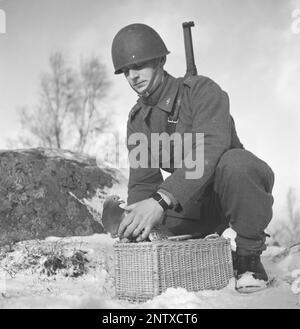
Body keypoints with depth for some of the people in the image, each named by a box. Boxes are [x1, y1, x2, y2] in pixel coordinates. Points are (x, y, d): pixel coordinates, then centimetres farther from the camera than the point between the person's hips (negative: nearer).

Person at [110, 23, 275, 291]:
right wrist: (137, 222, -22)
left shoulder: (201, 90, -17)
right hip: (193, 201, 6)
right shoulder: (137, 120, 3)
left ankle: (250, 258, -18)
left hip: (242, 183, -6)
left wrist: (162, 200, -47)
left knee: (233, 162, -39)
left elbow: (210, 149, -36)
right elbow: (142, 181, -2)